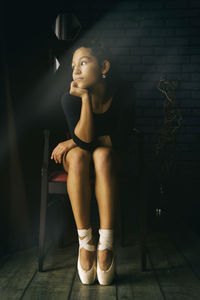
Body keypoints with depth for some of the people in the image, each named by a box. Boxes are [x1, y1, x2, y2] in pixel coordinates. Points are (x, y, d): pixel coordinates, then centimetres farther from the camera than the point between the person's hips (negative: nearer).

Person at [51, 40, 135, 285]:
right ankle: (85, 242, -28)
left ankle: (106, 244, -34)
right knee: (78, 155, -33)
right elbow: (84, 139, -26)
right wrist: (85, 97, -33)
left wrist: (73, 142, -16)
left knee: (102, 154, -34)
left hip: (111, 160, 0)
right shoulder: (70, 98, -16)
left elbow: (121, 141, -20)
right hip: (78, 162, 1)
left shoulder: (123, 93, -17)